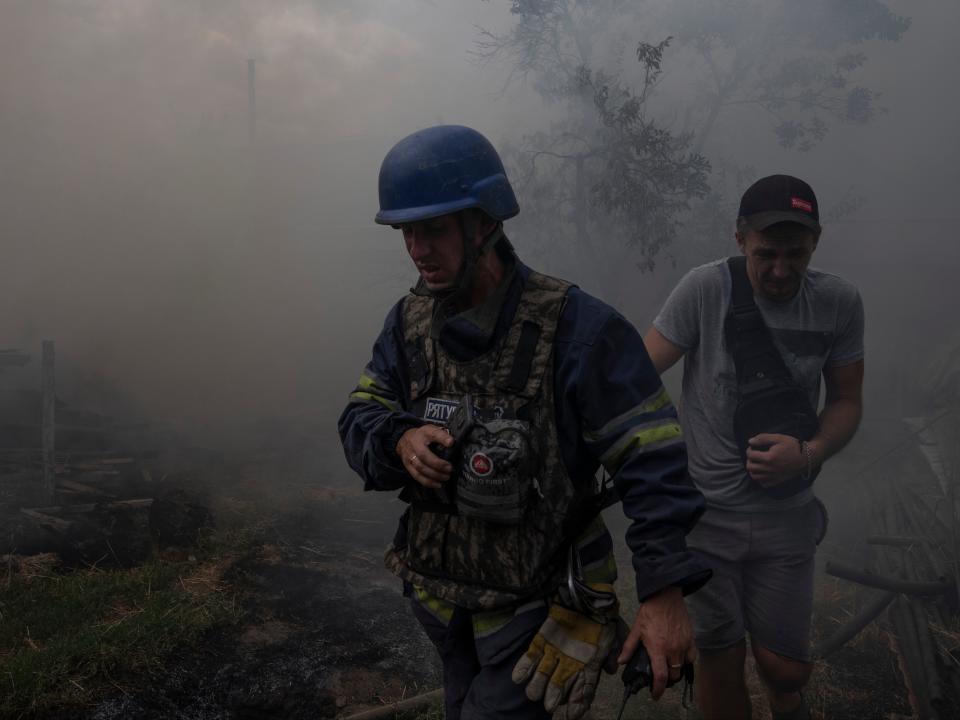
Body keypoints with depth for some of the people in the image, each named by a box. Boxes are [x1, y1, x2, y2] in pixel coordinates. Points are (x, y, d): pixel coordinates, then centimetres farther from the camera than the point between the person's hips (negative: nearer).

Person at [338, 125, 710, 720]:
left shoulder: (575, 327, -22)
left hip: (534, 603, -6)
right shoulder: (410, 321, -3)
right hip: (441, 595, 6)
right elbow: (360, 422, 0)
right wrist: (400, 442, -23)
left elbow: (653, 460, -22)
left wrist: (665, 593, -27)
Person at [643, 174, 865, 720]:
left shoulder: (839, 302, -3)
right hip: (704, 511, -1)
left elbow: (846, 400, 4)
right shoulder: (706, 289, -13)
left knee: (785, 667, 9)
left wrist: (809, 454, -15)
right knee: (720, 660, 9)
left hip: (786, 517, 2)